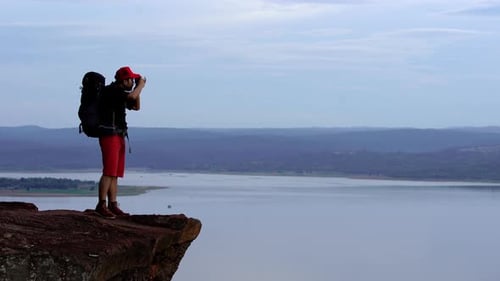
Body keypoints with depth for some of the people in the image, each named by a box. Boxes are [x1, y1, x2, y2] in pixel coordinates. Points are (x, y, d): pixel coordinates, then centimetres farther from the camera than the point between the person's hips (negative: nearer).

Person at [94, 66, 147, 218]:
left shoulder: (120, 93, 18)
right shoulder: (110, 91, -12)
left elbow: (136, 106, 24)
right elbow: (132, 96, -24)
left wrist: (138, 87, 13)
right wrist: (141, 84, -6)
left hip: (118, 136, 10)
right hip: (109, 135, -10)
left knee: (115, 174, 6)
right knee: (109, 172, -15)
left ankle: (113, 206, 6)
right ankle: (101, 205, -16)